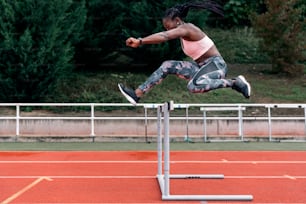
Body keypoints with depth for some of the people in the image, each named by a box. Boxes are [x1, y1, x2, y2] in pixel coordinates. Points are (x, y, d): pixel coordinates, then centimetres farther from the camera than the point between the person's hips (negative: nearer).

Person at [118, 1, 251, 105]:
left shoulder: (186, 29, -19)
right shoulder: (182, 31, 11)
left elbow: (164, 36, -32)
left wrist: (140, 41, -39)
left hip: (216, 65, -9)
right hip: (201, 67, 9)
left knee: (193, 86, -37)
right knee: (167, 66, 2)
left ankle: (234, 82, -19)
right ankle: (137, 94, 2)